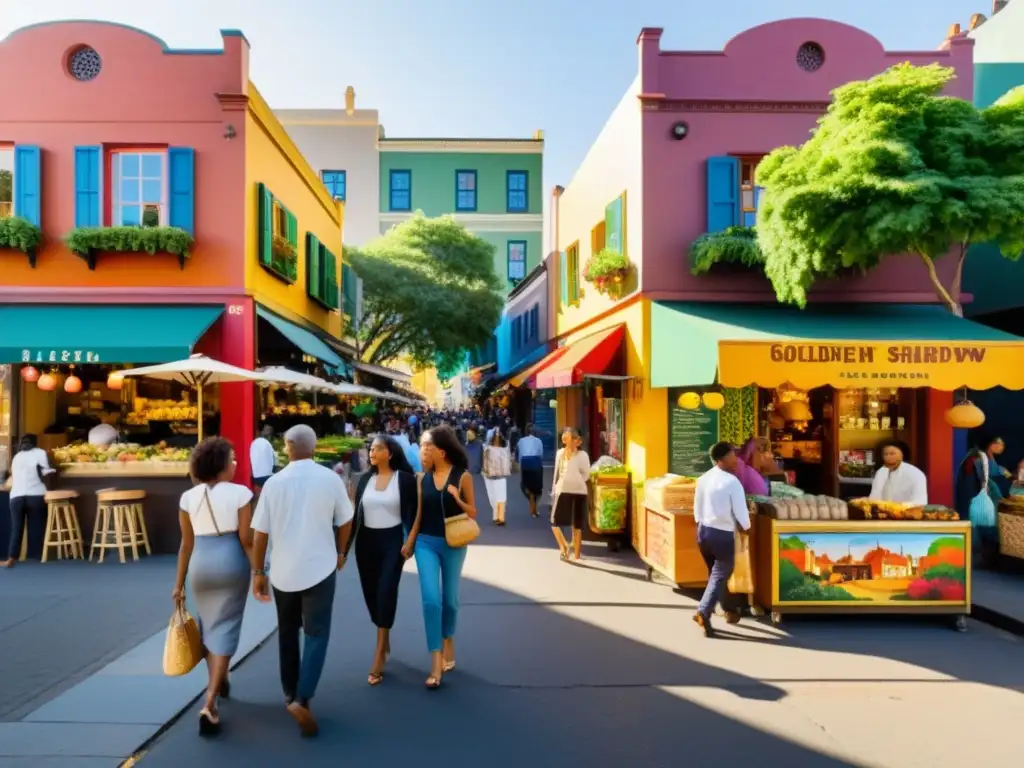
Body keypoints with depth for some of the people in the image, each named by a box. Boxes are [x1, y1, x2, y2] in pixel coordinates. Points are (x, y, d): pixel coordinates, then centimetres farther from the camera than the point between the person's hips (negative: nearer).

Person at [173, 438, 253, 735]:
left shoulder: (188, 497, -1)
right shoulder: (240, 493, -12)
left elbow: (186, 543, 3)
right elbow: (246, 540, -11)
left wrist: (179, 582, 12)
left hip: (201, 564, 4)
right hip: (231, 563, -4)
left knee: (209, 624, 24)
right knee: (224, 629, 4)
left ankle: (217, 681, 44)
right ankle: (209, 703, -1)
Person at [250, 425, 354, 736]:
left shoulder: (274, 482, -7)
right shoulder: (331, 479, -7)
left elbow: (260, 533, -4)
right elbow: (344, 523, 3)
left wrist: (257, 573, 7)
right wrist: (340, 553, 21)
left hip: (283, 570, 2)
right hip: (320, 567, -2)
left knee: (287, 632, 20)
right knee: (316, 634, 6)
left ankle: (290, 693, 31)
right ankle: (301, 699, -7)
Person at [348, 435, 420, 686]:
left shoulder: (405, 479, -6)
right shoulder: (365, 479, 5)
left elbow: (416, 513, -5)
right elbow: (356, 513, 8)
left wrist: (410, 542, -13)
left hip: (392, 542, -4)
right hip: (366, 542, 5)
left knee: (386, 594, -8)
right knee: (371, 594, 10)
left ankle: (379, 657, 1)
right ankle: (384, 642, 33)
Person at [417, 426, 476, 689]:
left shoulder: (462, 476, -7)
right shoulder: (423, 478, 1)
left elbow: (473, 513, -3)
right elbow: (418, 512, 10)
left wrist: (457, 499, -20)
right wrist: (411, 541, -2)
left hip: (453, 545, -1)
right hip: (426, 543, 1)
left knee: (449, 599, 13)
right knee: (430, 600, -8)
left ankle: (448, 643, 39)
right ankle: (436, 661, 1)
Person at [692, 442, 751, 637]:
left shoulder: (702, 479, 3)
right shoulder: (732, 482, -16)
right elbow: (740, 511, -13)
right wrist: (747, 527, 5)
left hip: (703, 530, 7)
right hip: (723, 534, -7)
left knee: (716, 573, 22)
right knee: (720, 575, 0)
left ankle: (729, 611, 38)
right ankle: (703, 613, -16)